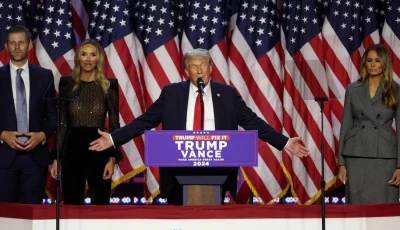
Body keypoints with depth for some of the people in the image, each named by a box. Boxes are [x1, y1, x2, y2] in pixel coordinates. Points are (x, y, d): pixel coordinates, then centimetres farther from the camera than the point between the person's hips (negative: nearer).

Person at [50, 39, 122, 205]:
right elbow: (62, 124, 8)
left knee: (100, 205, 0)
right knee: (71, 205, 5)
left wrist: (112, 158, -7)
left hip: (98, 149, -1)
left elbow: (114, 125, 2)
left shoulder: (108, 86, 2)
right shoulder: (67, 85, 6)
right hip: (72, 149, 1)